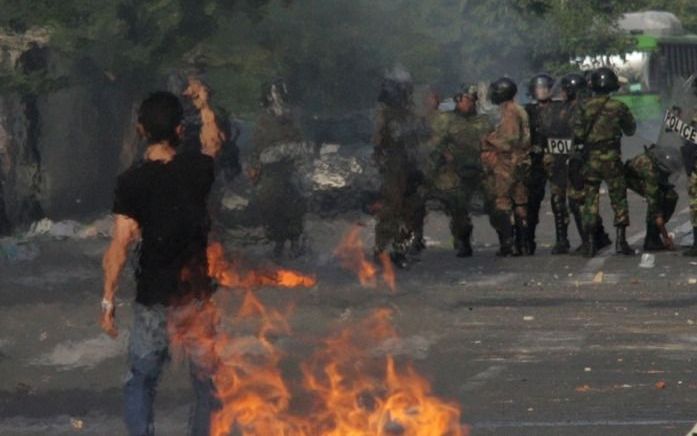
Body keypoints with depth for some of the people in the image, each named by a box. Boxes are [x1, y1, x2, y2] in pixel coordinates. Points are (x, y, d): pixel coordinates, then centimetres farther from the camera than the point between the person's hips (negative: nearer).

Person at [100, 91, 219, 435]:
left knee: (141, 381, 11)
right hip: (198, 292, 2)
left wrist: (108, 300, -10)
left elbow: (120, 245, -15)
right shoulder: (199, 169, -5)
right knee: (208, 381, 12)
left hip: (153, 297, -1)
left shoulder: (132, 181, -12)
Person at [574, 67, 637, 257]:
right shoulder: (618, 107, -6)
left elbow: (577, 133, -6)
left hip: (590, 160, 2)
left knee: (590, 200, 8)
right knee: (619, 199, 6)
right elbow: (630, 130, 7)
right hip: (611, 159, -2)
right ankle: (621, 240, -1)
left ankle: (590, 242, 5)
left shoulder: (585, 107, -4)